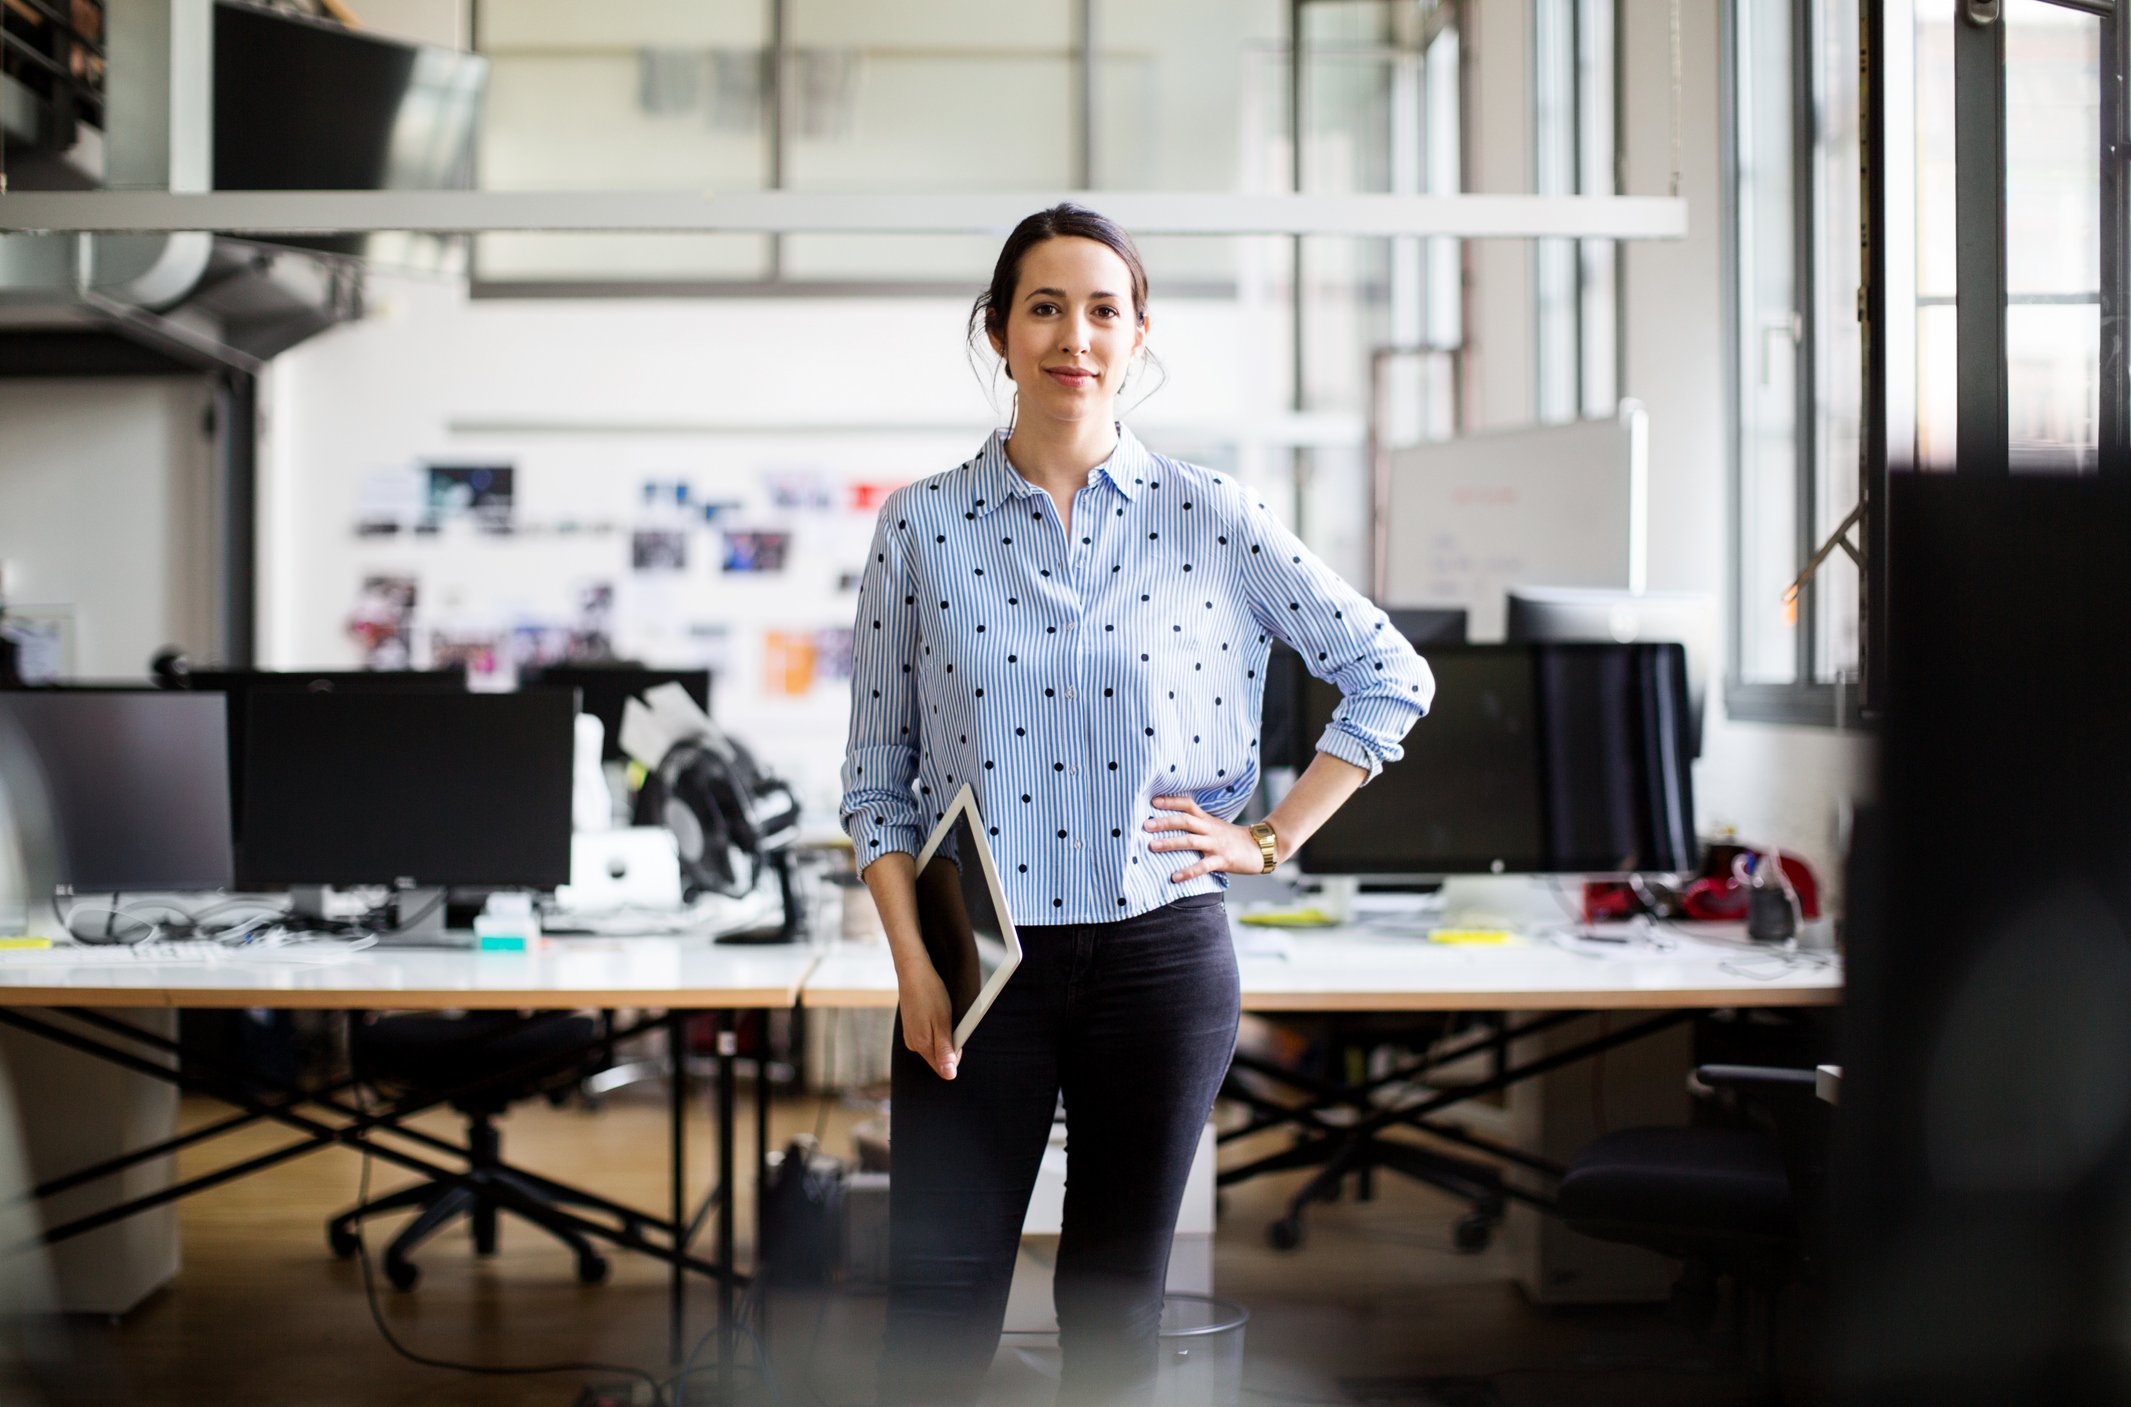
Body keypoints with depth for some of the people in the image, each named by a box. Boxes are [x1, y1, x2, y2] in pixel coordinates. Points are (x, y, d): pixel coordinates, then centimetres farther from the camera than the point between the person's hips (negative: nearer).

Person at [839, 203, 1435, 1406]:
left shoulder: (1209, 517, 1)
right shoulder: (922, 525, 2)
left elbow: (1392, 676, 7)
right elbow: (878, 774, 4)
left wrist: (1273, 840, 2)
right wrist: (913, 966, -6)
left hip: (1159, 954, 0)